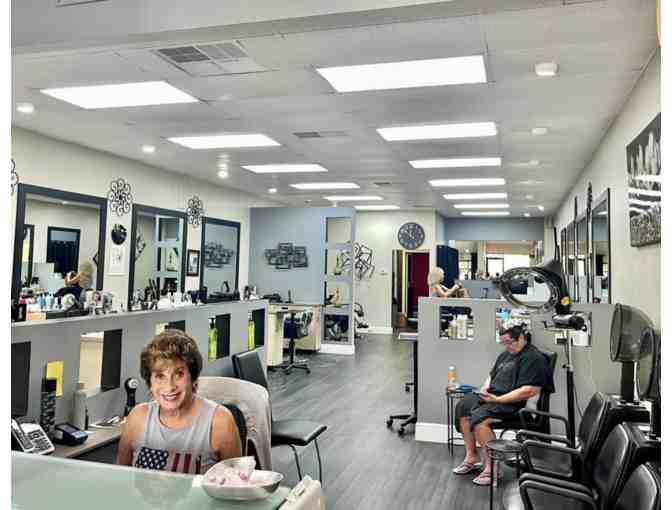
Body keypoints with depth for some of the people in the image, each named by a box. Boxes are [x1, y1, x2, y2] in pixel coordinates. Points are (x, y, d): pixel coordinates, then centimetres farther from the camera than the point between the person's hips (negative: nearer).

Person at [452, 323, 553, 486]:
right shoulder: (506, 354, 18)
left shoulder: (533, 358, -12)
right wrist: (485, 389, 6)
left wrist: (498, 399, -23)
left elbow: (529, 391, -22)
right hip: (493, 395, 10)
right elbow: (492, 376, 29)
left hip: (512, 402, -10)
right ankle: (471, 457, 6)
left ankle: (492, 468, -18)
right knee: (462, 406, -1)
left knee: (479, 418, -29)